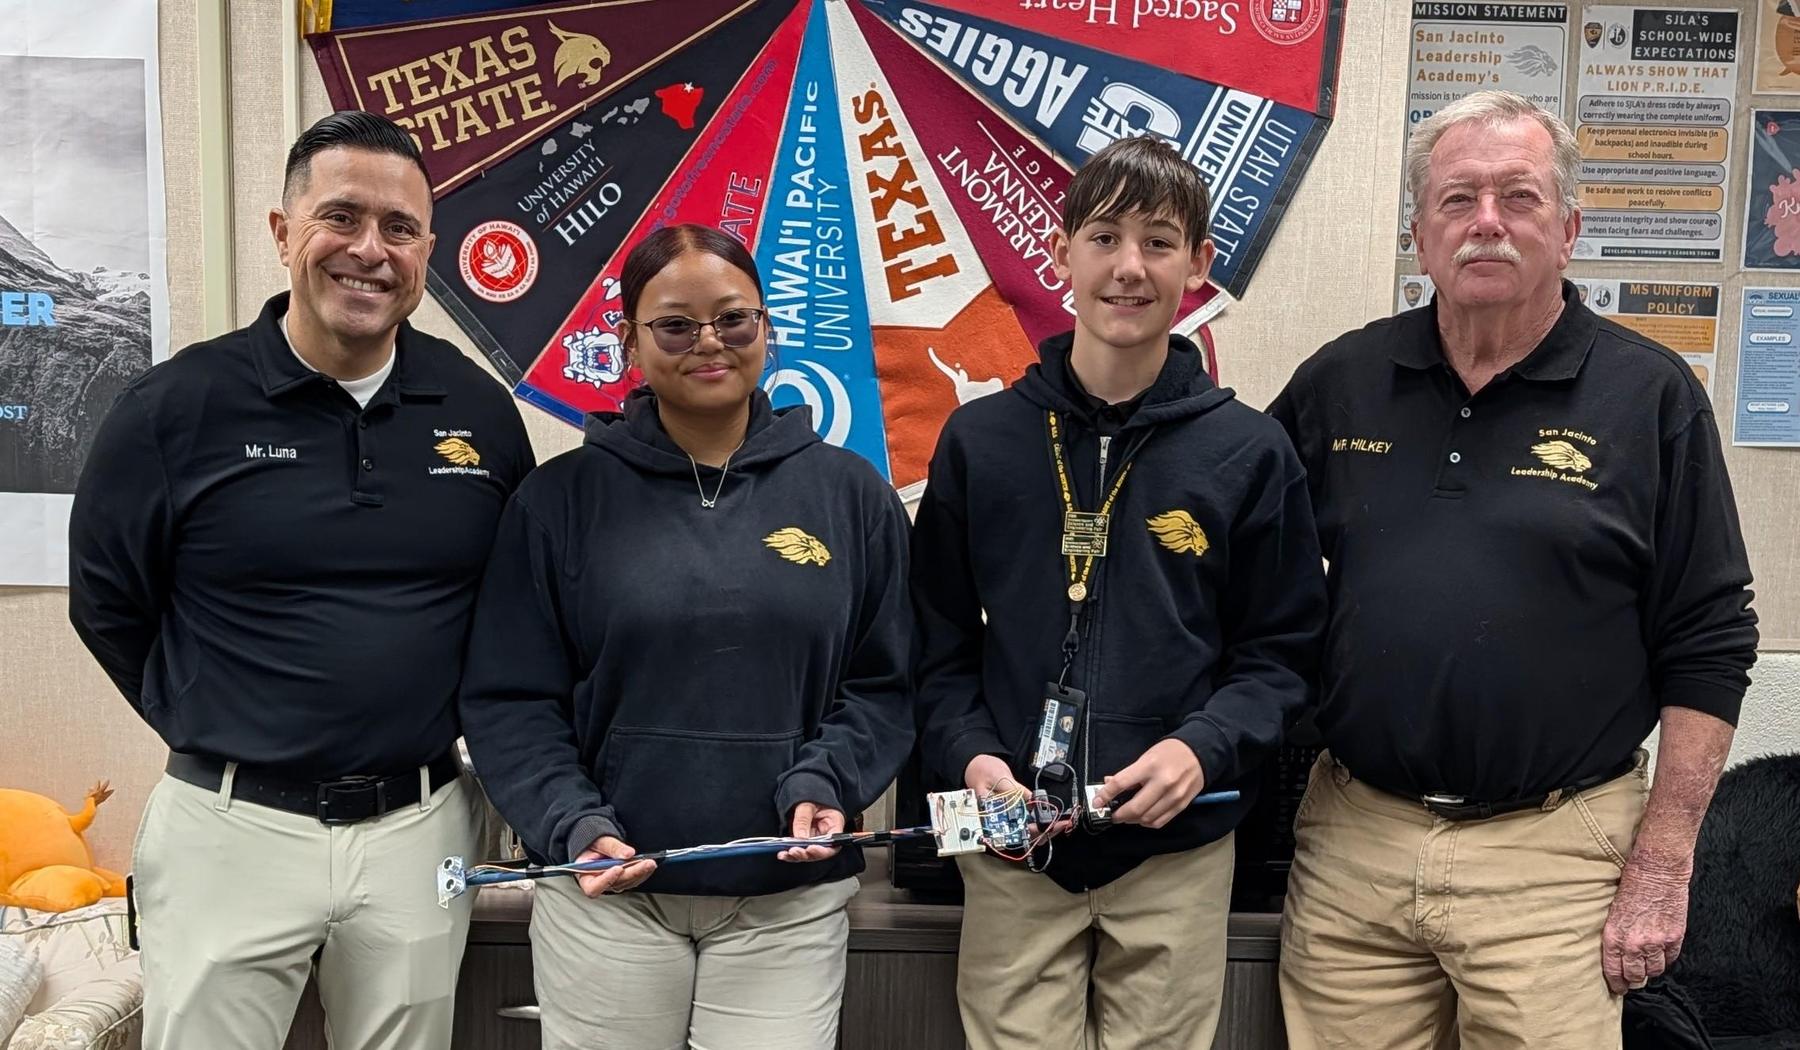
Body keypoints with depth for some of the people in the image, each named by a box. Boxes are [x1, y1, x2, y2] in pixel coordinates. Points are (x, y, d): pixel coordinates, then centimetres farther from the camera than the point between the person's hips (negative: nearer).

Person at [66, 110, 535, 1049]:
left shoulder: (481, 413, 0)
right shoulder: (176, 405, -7)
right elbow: (108, 604, 4)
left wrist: (433, 726, 7)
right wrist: (219, 738, 5)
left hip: (421, 829, 2)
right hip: (232, 830, -2)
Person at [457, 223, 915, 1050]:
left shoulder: (851, 493, 3)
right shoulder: (561, 497, 0)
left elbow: (884, 681, 3)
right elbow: (509, 698, -1)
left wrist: (823, 786, -12)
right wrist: (572, 826, -14)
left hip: (790, 899, 1)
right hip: (607, 895, 0)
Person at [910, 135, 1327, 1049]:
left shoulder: (1249, 452, -1)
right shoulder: (980, 439, 1)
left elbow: (1280, 652, 2)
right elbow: (940, 639, 5)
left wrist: (1204, 747, -15)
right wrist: (971, 754, -10)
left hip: (1179, 853, 0)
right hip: (1013, 854, 1)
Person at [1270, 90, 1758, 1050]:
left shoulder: (1651, 396, -3)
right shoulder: (1337, 383, 3)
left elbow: (1707, 647, -2)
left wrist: (1662, 866, -5)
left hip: (1554, 854, -2)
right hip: (1350, 838, 3)